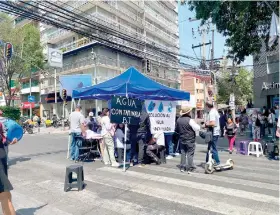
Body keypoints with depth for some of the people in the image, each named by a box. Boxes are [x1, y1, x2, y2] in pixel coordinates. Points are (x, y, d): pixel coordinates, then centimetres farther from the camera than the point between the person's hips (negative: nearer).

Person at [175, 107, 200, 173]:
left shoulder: (178, 120, 2)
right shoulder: (190, 120, -17)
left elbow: (176, 130, 13)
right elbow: (197, 128, -16)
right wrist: (197, 125, 5)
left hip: (182, 140, 6)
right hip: (190, 140, -5)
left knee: (183, 153, 13)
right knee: (190, 154, 2)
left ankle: (182, 167, 18)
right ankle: (190, 168, 7)